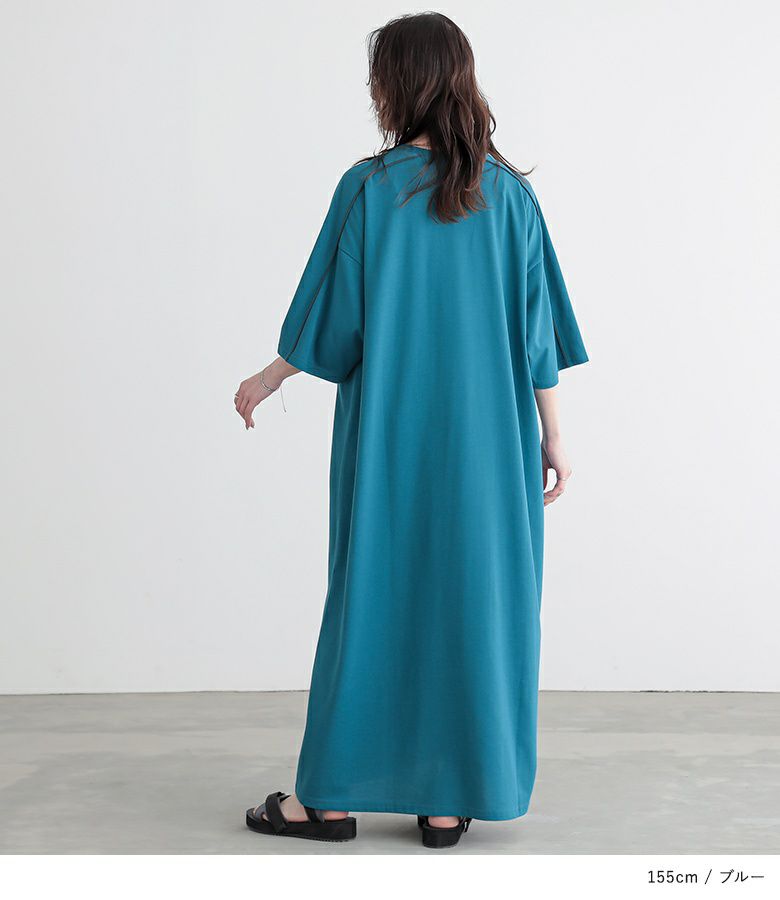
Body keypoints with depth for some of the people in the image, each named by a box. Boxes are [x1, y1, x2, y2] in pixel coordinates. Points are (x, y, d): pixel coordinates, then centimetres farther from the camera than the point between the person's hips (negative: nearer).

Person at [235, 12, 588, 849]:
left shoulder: (369, 188, -7)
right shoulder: (507, 192, -1)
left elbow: (332, 318, -3)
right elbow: (535, 331, 0)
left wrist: (267, 379, 13)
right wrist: (551, 436, 7)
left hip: (388, 436, -2)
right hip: (485, 439, 2)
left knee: (370, 592, 7)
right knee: (472, 593, 8)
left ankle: (332, 794, 15)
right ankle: (449, 799, 14)